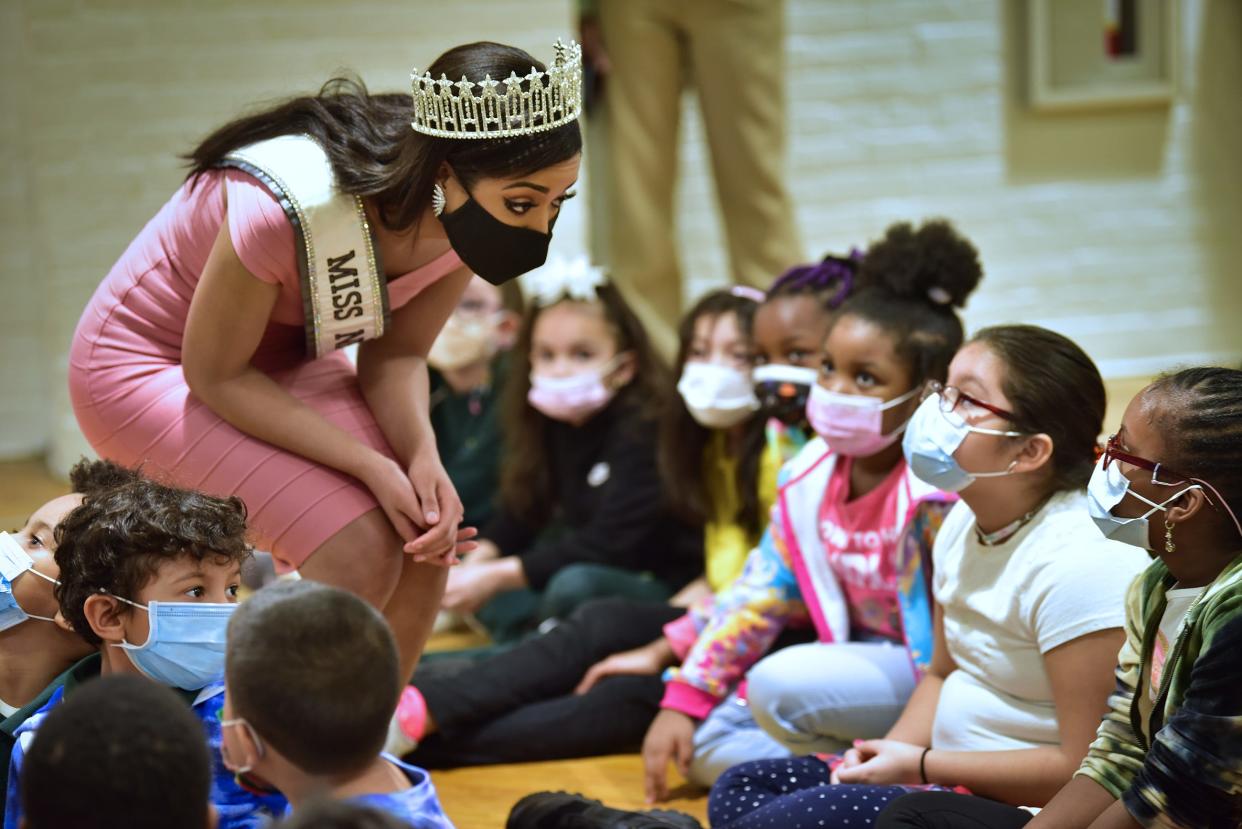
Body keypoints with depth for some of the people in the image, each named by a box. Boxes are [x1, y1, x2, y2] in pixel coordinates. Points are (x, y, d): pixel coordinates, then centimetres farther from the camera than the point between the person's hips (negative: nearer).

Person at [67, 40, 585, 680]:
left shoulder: (469, 213, -18)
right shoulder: (290, 206, -38)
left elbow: (395, 354, -6)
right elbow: (214, 375, -24)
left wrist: (423, 458, -26)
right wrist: (373, 467, -29)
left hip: (282, 361, 7)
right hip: (148, 368, -7)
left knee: (426, 540, -12)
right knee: (359, 548, -23)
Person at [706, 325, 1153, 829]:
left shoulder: (1076, 562, -22)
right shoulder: (965, 523, 6)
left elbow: (1086, 771, -23)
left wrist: (921, 765, -15)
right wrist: (889, 755, -1)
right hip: (954, 776, 10)